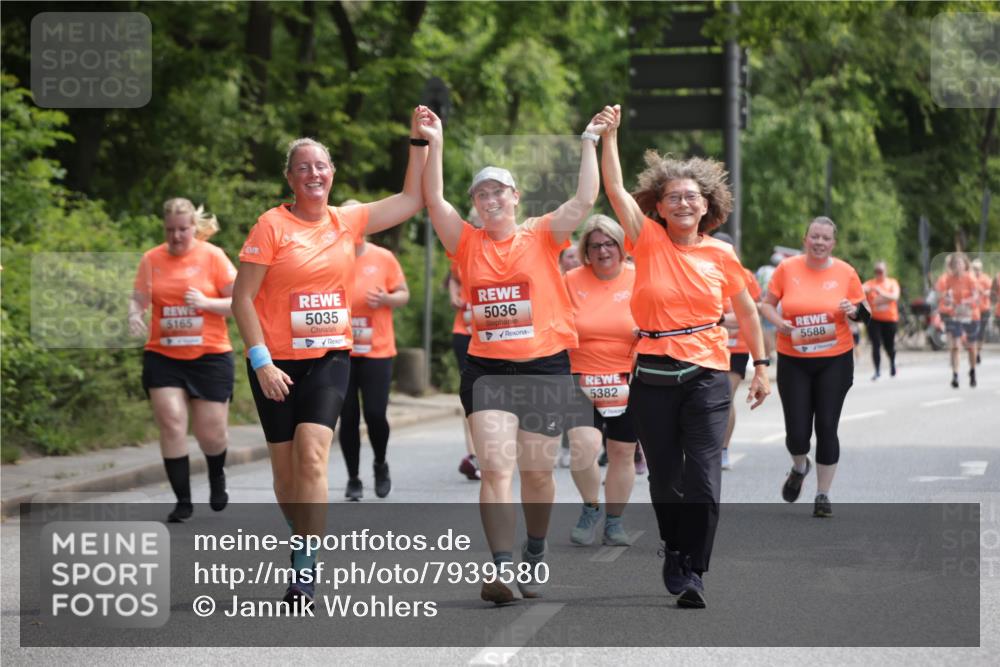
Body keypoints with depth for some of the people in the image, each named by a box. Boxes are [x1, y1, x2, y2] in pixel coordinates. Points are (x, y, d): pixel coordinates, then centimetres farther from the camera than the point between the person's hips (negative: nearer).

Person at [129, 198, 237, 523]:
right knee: (171, 425, -9)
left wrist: (206, 302, -20)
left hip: (210, 356, -1)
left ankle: (217, 477, 37)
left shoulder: (212, 256, -4)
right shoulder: (152, 259, 3)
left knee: (211, 433, 3)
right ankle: (183, 501, 1)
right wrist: (134, 316, -16)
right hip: (163, 358, 2)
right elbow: (138, 299, 6)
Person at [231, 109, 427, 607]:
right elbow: (242, 298, -7)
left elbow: (411, 200, 16)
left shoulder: (348, 222, 5)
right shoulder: (273, 225, -6)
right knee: (286, 467, 6)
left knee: (311, 455, -17)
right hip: (278, 362, -1)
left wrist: (419, 141, 10)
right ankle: (303, 542, 30)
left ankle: (306, 567, -17)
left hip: (330, 357, 1)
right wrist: (261, 362, -14)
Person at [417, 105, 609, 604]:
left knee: (537, 472, 10)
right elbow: (434, 202, -5)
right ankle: (502, 567, -19)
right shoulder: (468, 244, 5)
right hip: (487, 370, 0)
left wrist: (590, 142, -7)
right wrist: (434, 145, -11)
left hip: (546, 368, 0)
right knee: (495, 468, -12)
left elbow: (585, 201, -7)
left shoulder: (542, 238, 3)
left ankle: (534, 555, 31)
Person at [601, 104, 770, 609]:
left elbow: (745, 310, 14)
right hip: (652, 377, 1)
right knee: (664, 477, 11)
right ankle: (674, 551, 33)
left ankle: (691, 571, -3)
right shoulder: (648, 241, 0)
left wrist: (760, 365, 14)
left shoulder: (721, 255, 2)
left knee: (703, 480, -10)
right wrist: (610, 134, -15)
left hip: (706, 376, -1)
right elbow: (614, 187, -9)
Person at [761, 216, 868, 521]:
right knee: (797, 431, -2)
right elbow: (767, 304, 6)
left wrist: (853, 310, -13)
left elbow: (863, 312, 9)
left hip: (834, 360, 0)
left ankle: (823, 494, 14)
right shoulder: (787, 268, -3)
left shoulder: (846, 272, -1)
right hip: (793, 361, 0)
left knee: (827, 428, -1)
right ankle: (799, 467, 34)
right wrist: (778, 322, -13)